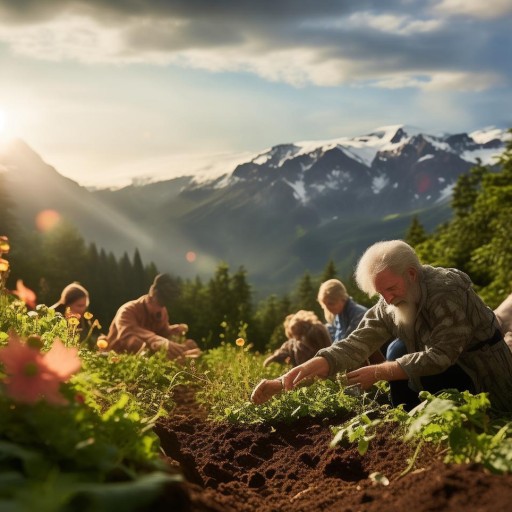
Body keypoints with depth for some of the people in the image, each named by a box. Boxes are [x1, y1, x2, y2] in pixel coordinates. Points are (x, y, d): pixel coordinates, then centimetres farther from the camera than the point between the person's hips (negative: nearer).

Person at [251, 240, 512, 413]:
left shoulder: (446, 291, -27)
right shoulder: (388, 306, -8)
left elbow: (438, 356, -31)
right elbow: (354, 345, -17)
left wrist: (378, 372, -31)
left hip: (485, 378, -7)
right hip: (441, 374, 7)